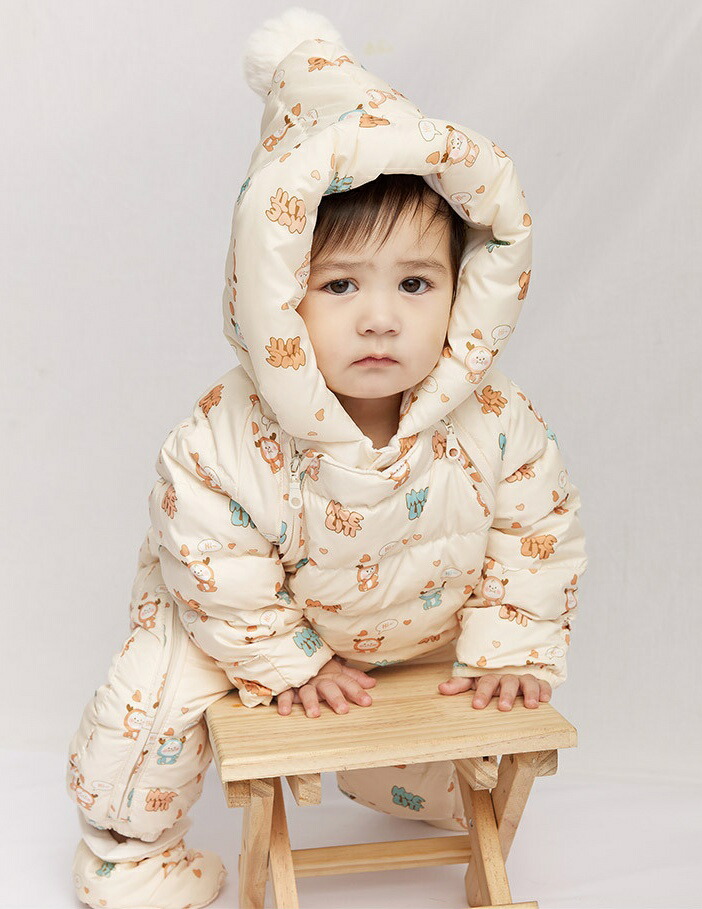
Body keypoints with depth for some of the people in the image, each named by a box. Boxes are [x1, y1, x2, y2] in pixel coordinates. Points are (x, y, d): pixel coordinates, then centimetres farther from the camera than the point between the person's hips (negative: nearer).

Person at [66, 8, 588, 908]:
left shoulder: (492, 424, -30)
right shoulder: (226, 441, -37)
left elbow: (539, 529, -14)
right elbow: (220, 571, -23)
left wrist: (508, 649, -12)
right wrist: (283, 660, -16)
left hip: (425, 624, 3)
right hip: (266, 617, -2)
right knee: (152, 698, -9)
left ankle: (404, 787, 59)